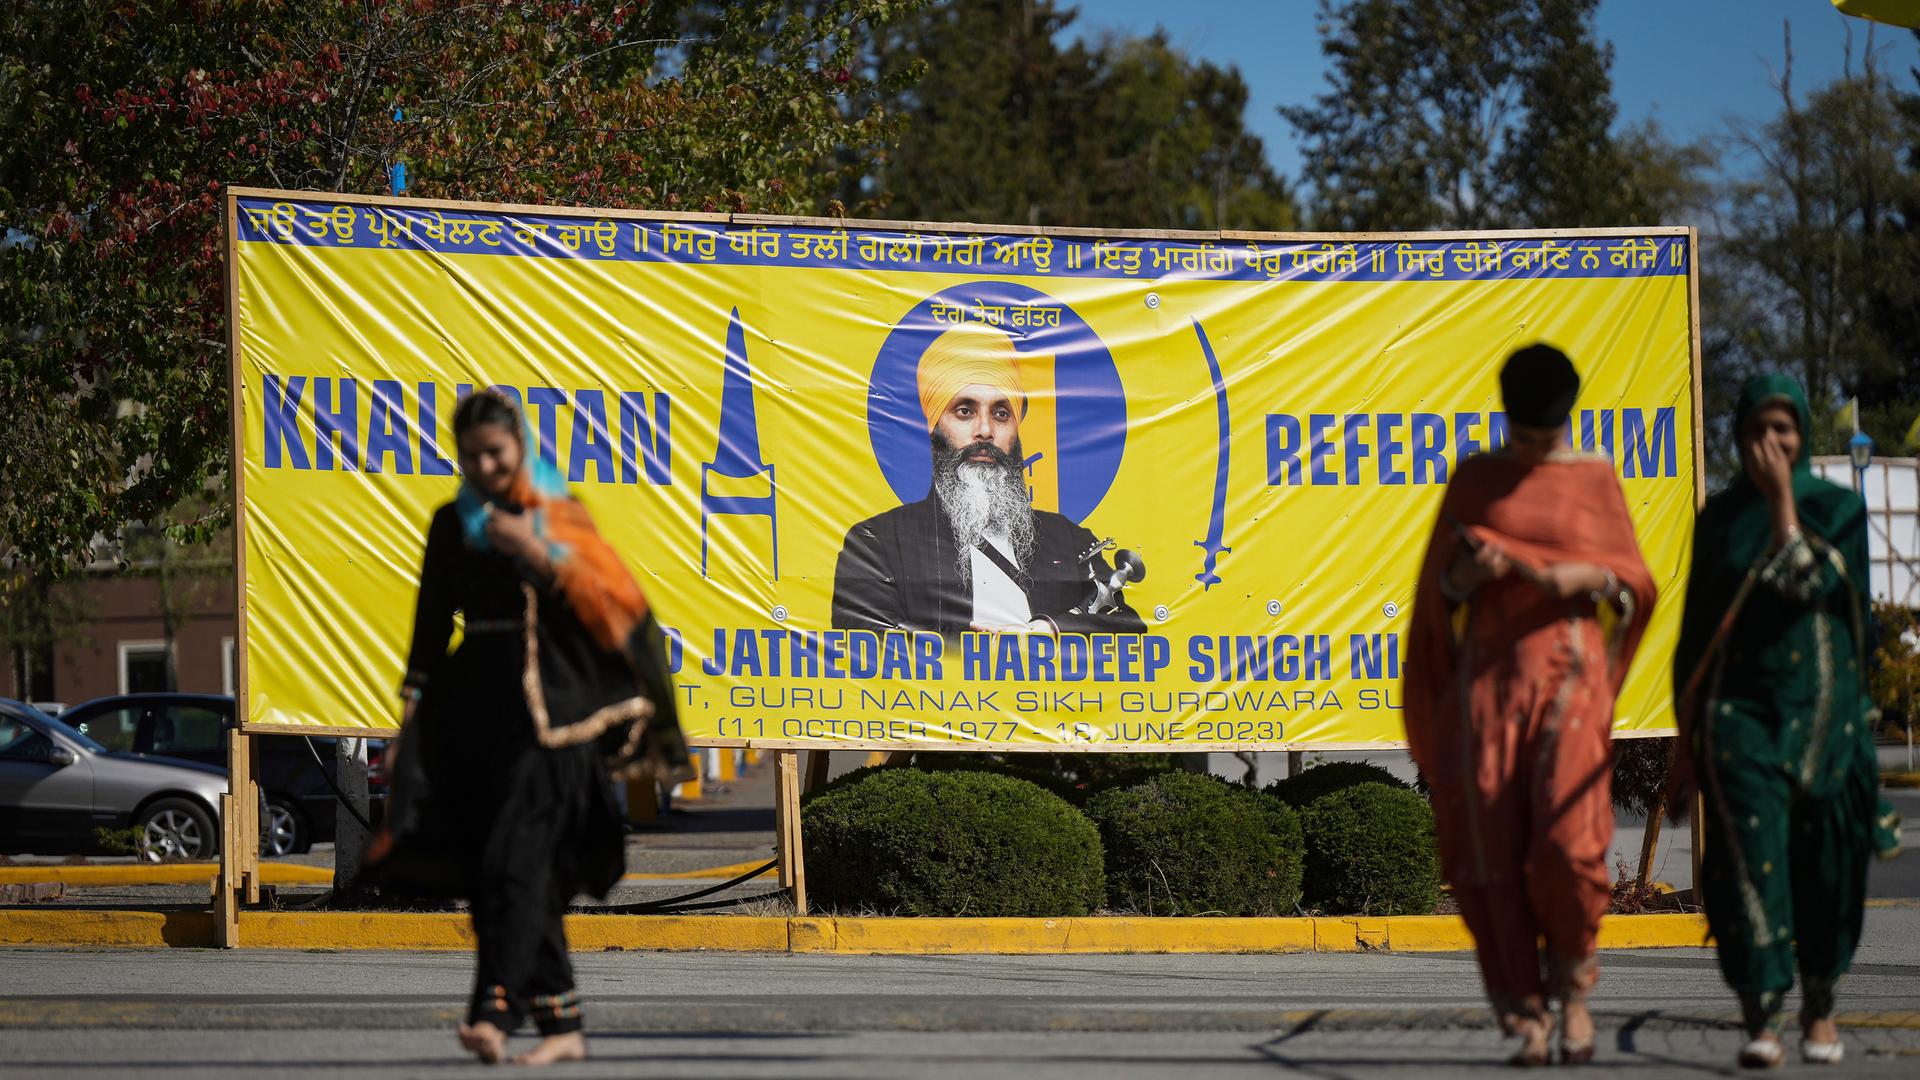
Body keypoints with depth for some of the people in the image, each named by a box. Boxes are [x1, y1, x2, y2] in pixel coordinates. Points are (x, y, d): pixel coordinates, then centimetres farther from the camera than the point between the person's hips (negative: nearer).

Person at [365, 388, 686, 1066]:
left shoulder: (559, 516, 3)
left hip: (545, 706, -4)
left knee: (515, 859, -16)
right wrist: (413, 706, 8)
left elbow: (608, 604, -7)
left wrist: (538, 555, -17)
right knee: (491, 871, 0)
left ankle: (494, 1011, -25)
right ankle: (561, 1022, 5)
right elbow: (432, 624, 15)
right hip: (474, 701, 4)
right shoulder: (452, 526, 12)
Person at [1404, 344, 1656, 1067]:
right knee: (1494, 845, -4)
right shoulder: (1474, 479, 11)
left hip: (1568, 667, -2)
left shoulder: (1595, 479, 8)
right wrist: (1468, 573, -10)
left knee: (1567, 842, -15)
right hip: (1487, 671, 2)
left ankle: (1573, 987, 9)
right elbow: (1440, 586, 12)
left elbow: (1635, 580, 9)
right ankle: (1525, 1013, 2)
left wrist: (1588, 577, -11)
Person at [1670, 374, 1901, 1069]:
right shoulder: (1720, 517, 11)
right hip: (1739, 704, 0)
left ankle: (1819, 1008, 20)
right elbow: (1698, 628, 13)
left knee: (1823, 858, 3)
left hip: (1821, 705, 0)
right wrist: (1687, 733, 9)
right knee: (1749, 849, -14)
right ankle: (1760, 1019, -19)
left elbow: (1807, 583, -13)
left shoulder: (1836, 508, 4)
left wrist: (1783, 498, -11)